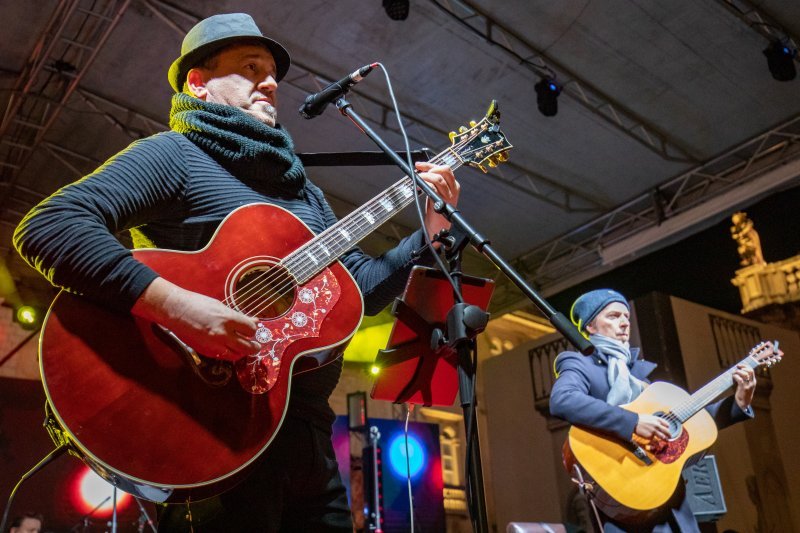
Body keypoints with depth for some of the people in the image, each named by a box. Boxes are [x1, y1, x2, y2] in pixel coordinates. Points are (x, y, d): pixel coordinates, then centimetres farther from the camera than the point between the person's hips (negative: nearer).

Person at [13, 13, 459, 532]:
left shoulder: (305, 192, 21)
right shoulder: (174, 153, -2)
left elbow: (363, 286, 21)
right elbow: (47, 226, -15)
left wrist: (429, 231, 8)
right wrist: (174, 304, -27)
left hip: (308, 427, 7)